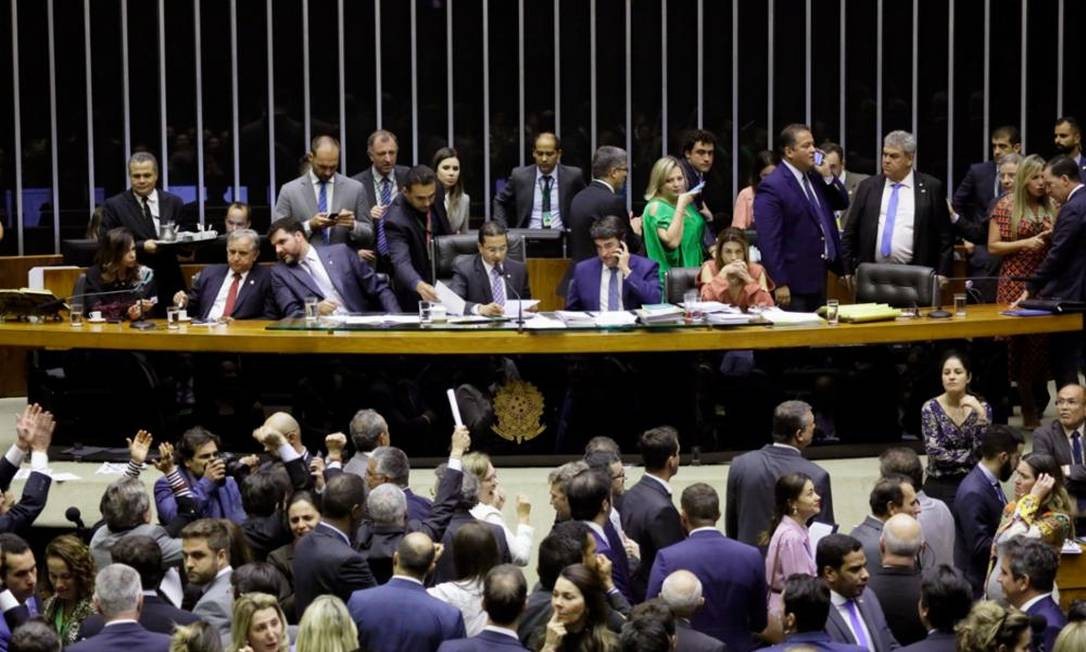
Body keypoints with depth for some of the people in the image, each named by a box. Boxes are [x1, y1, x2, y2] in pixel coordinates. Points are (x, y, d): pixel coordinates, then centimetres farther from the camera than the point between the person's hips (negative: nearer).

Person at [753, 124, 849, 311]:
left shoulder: (814, 177, 10)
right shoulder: (772, 187, -15)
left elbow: (843, 203, 18)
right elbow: (769, 241, -19)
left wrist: (828, 176, 1)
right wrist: (779, 284, -21)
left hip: (819, 277, 8)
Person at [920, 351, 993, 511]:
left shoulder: (981, 407, 1)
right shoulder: (931, 408, -5)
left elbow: (982, 449, -9)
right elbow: (935, 452, -12)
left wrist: (980, 414, -18)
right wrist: (971, 455, -8)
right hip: (940, 487, -2)